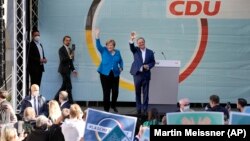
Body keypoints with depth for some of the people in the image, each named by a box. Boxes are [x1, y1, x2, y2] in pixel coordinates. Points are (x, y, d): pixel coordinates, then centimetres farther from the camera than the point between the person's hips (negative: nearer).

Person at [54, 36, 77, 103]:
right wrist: (69, 57, -32)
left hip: (68, 70, 8)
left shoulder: (69, 50, 15)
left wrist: (73, 69, 12)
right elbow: (62, 60, -18)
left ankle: (56, 99, 19)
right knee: (69, 87, -8)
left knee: (64, 86, 11)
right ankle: (70, 102, -4)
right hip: (64, 70, -8)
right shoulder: (61, 49, -9)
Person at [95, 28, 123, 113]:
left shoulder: (117, 52, 10)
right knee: (106, 92, -3)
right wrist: (97, 37, -25)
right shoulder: (103, 51, 4)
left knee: (115, 91, 1)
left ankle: (113, 106, 24)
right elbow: (98, 45, -11)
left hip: (115, 74, 2)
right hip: (105, 74, -2)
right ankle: (106, 108, 5)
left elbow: (120, 61, 18)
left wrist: (121, 67, -1)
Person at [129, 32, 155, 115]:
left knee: (145, 93, 1)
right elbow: (131, 47, -16)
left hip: (146, 75, 0)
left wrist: (148, 66, -12)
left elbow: (153, 62, 10)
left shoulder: (150, 52, 6)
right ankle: (138, 109, 12)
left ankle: (145, 109, 7)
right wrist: (132, 40, -36)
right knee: (137, 93, 5)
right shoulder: (135, 50, 4)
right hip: (137, 74, 0)